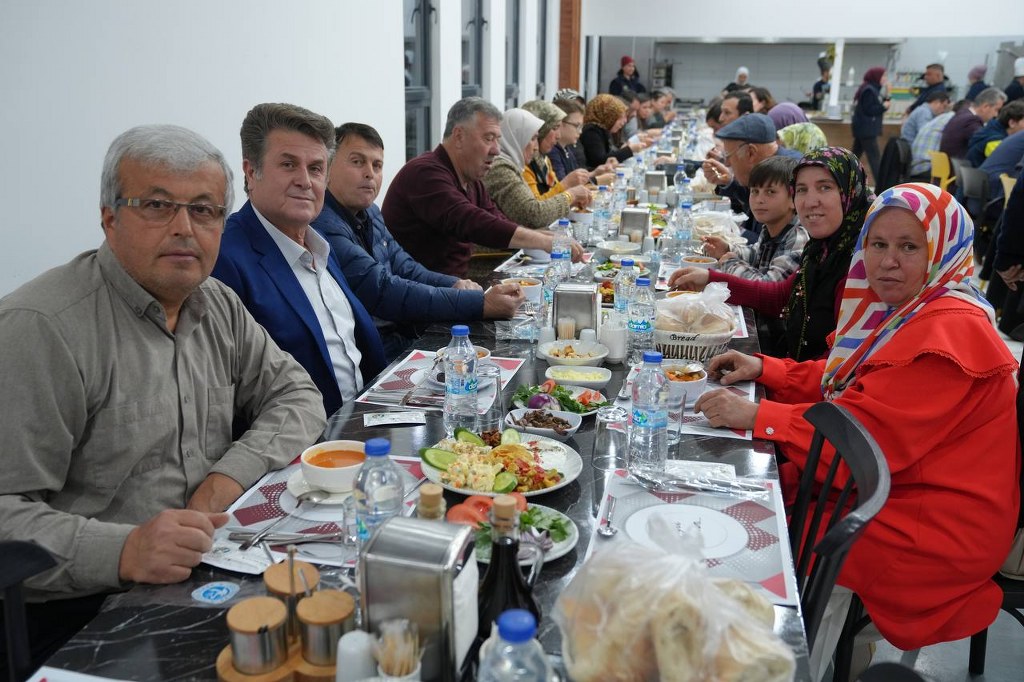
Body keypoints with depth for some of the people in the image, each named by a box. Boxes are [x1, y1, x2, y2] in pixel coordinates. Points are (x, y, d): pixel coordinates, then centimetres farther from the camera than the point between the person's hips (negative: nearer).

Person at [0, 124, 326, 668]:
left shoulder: (219, 306, 9)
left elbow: (296, 395, 10)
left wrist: (231, 475, -7)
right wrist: (123, 551, -34)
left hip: (208, 578, 7)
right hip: (75, 618, -7)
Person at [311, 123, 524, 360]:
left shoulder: (369, 213, 13)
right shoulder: (323, 227, -19)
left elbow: (403, 267, 16)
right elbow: (385, 292, -24)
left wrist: (456, 285, -5)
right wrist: (480, 304, -26)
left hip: (404, 336, 9)